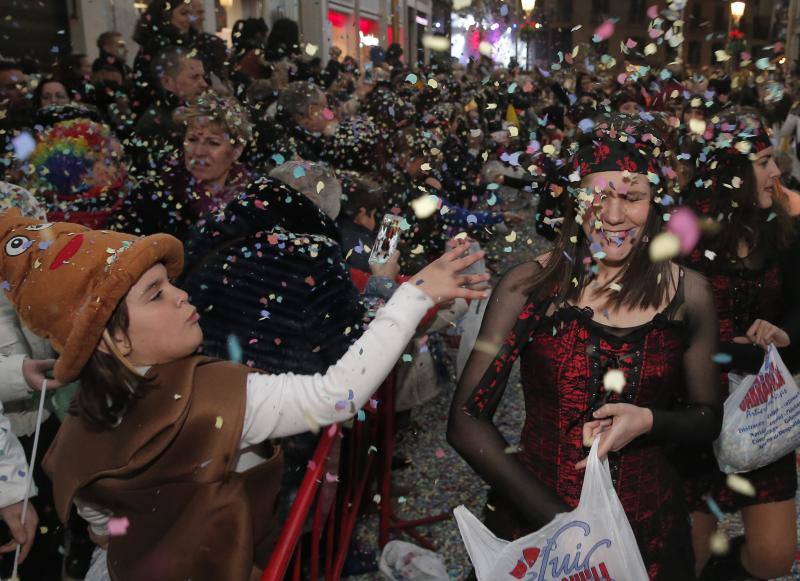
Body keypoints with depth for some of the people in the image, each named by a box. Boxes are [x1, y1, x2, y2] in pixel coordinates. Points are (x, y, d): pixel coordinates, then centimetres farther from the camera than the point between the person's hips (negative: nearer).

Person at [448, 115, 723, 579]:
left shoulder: (689, 294, -5)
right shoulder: (527, 287, -12)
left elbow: (710, 419, 6)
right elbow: (466, 419, -13)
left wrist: (649, 421, -16)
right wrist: (557, 518, -20)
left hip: (648, 525, 2)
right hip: (533, 515, -2)